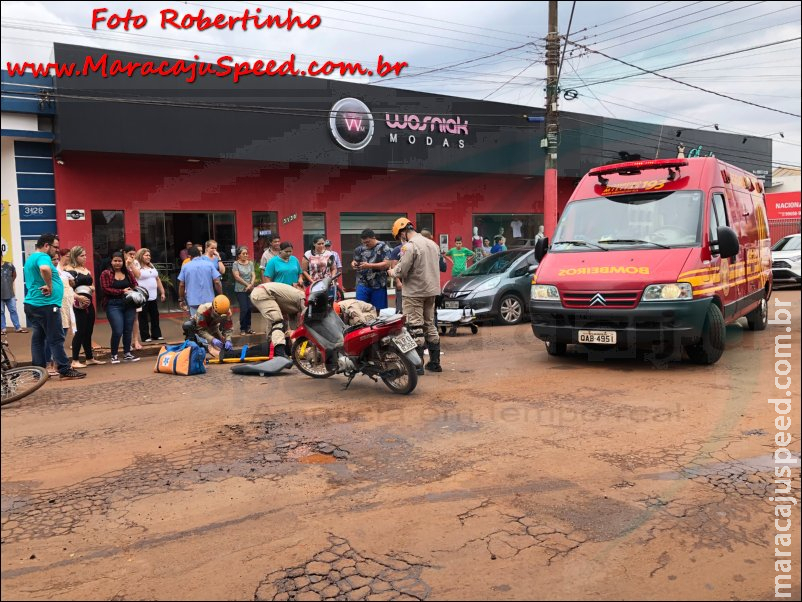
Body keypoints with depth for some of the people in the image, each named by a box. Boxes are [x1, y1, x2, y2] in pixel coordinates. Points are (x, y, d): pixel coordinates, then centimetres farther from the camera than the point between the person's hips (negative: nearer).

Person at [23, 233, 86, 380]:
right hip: (46, 305, -10)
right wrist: (49, 286, -24)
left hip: (32, 303, 10)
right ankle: (65, 370, -2)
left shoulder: (30, 258, 20)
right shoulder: (43, 257, -14)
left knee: (38, 339, 11)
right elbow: (45, 269, -38)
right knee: (56, 339, -5)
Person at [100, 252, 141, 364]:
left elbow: (135, 285, 13)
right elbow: (106, 289, -9)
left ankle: (127, 353, 21)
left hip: (129, 304, 4)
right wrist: (122, 291, -13)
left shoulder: (128, 272, 12)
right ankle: (114, 355, 7)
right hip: (114, 305, -4)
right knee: (118, 331, -10)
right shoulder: (106, 274, 0)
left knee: (128, 330, 8)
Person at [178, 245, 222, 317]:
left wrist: (181, 299, 15)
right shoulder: (209, 265, -1)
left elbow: (181, 285, 3)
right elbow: (217, 282, -7)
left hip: (193, 301, 0)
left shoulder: (185, 266, 2)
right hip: (208, 300, 0)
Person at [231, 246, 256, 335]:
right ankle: (242, 329, 1)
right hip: (240, 290, -4)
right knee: (244, 309, -8)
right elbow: (237, 277, -7)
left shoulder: (250, 263, 10)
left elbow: (253, 275, 6)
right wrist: (247, 284, -7)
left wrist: (251, 285, -10)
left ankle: (248, 328, 10)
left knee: (249, 309, 2)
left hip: (250, 290, 4)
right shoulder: (235, 264, -1)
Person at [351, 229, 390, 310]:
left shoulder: (383, 247, -3)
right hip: (362, 284, 3)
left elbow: (386, 264, -13)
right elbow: (354, 261, 19)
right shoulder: (360, 249, 8)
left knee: (379, 310, 5)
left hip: (378, 285, -3)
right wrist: (353, 264, -6)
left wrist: (369, 265, -20)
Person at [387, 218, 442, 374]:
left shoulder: (409, 246, -15)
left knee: (416, 328, -3)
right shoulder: (433, 244, 11)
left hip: (415, 292, -8)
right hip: (431, 291, 8)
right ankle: (434, 362, 19)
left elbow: (401, 270, -19)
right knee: (430, 325, 15)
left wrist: (392, 272, 3)